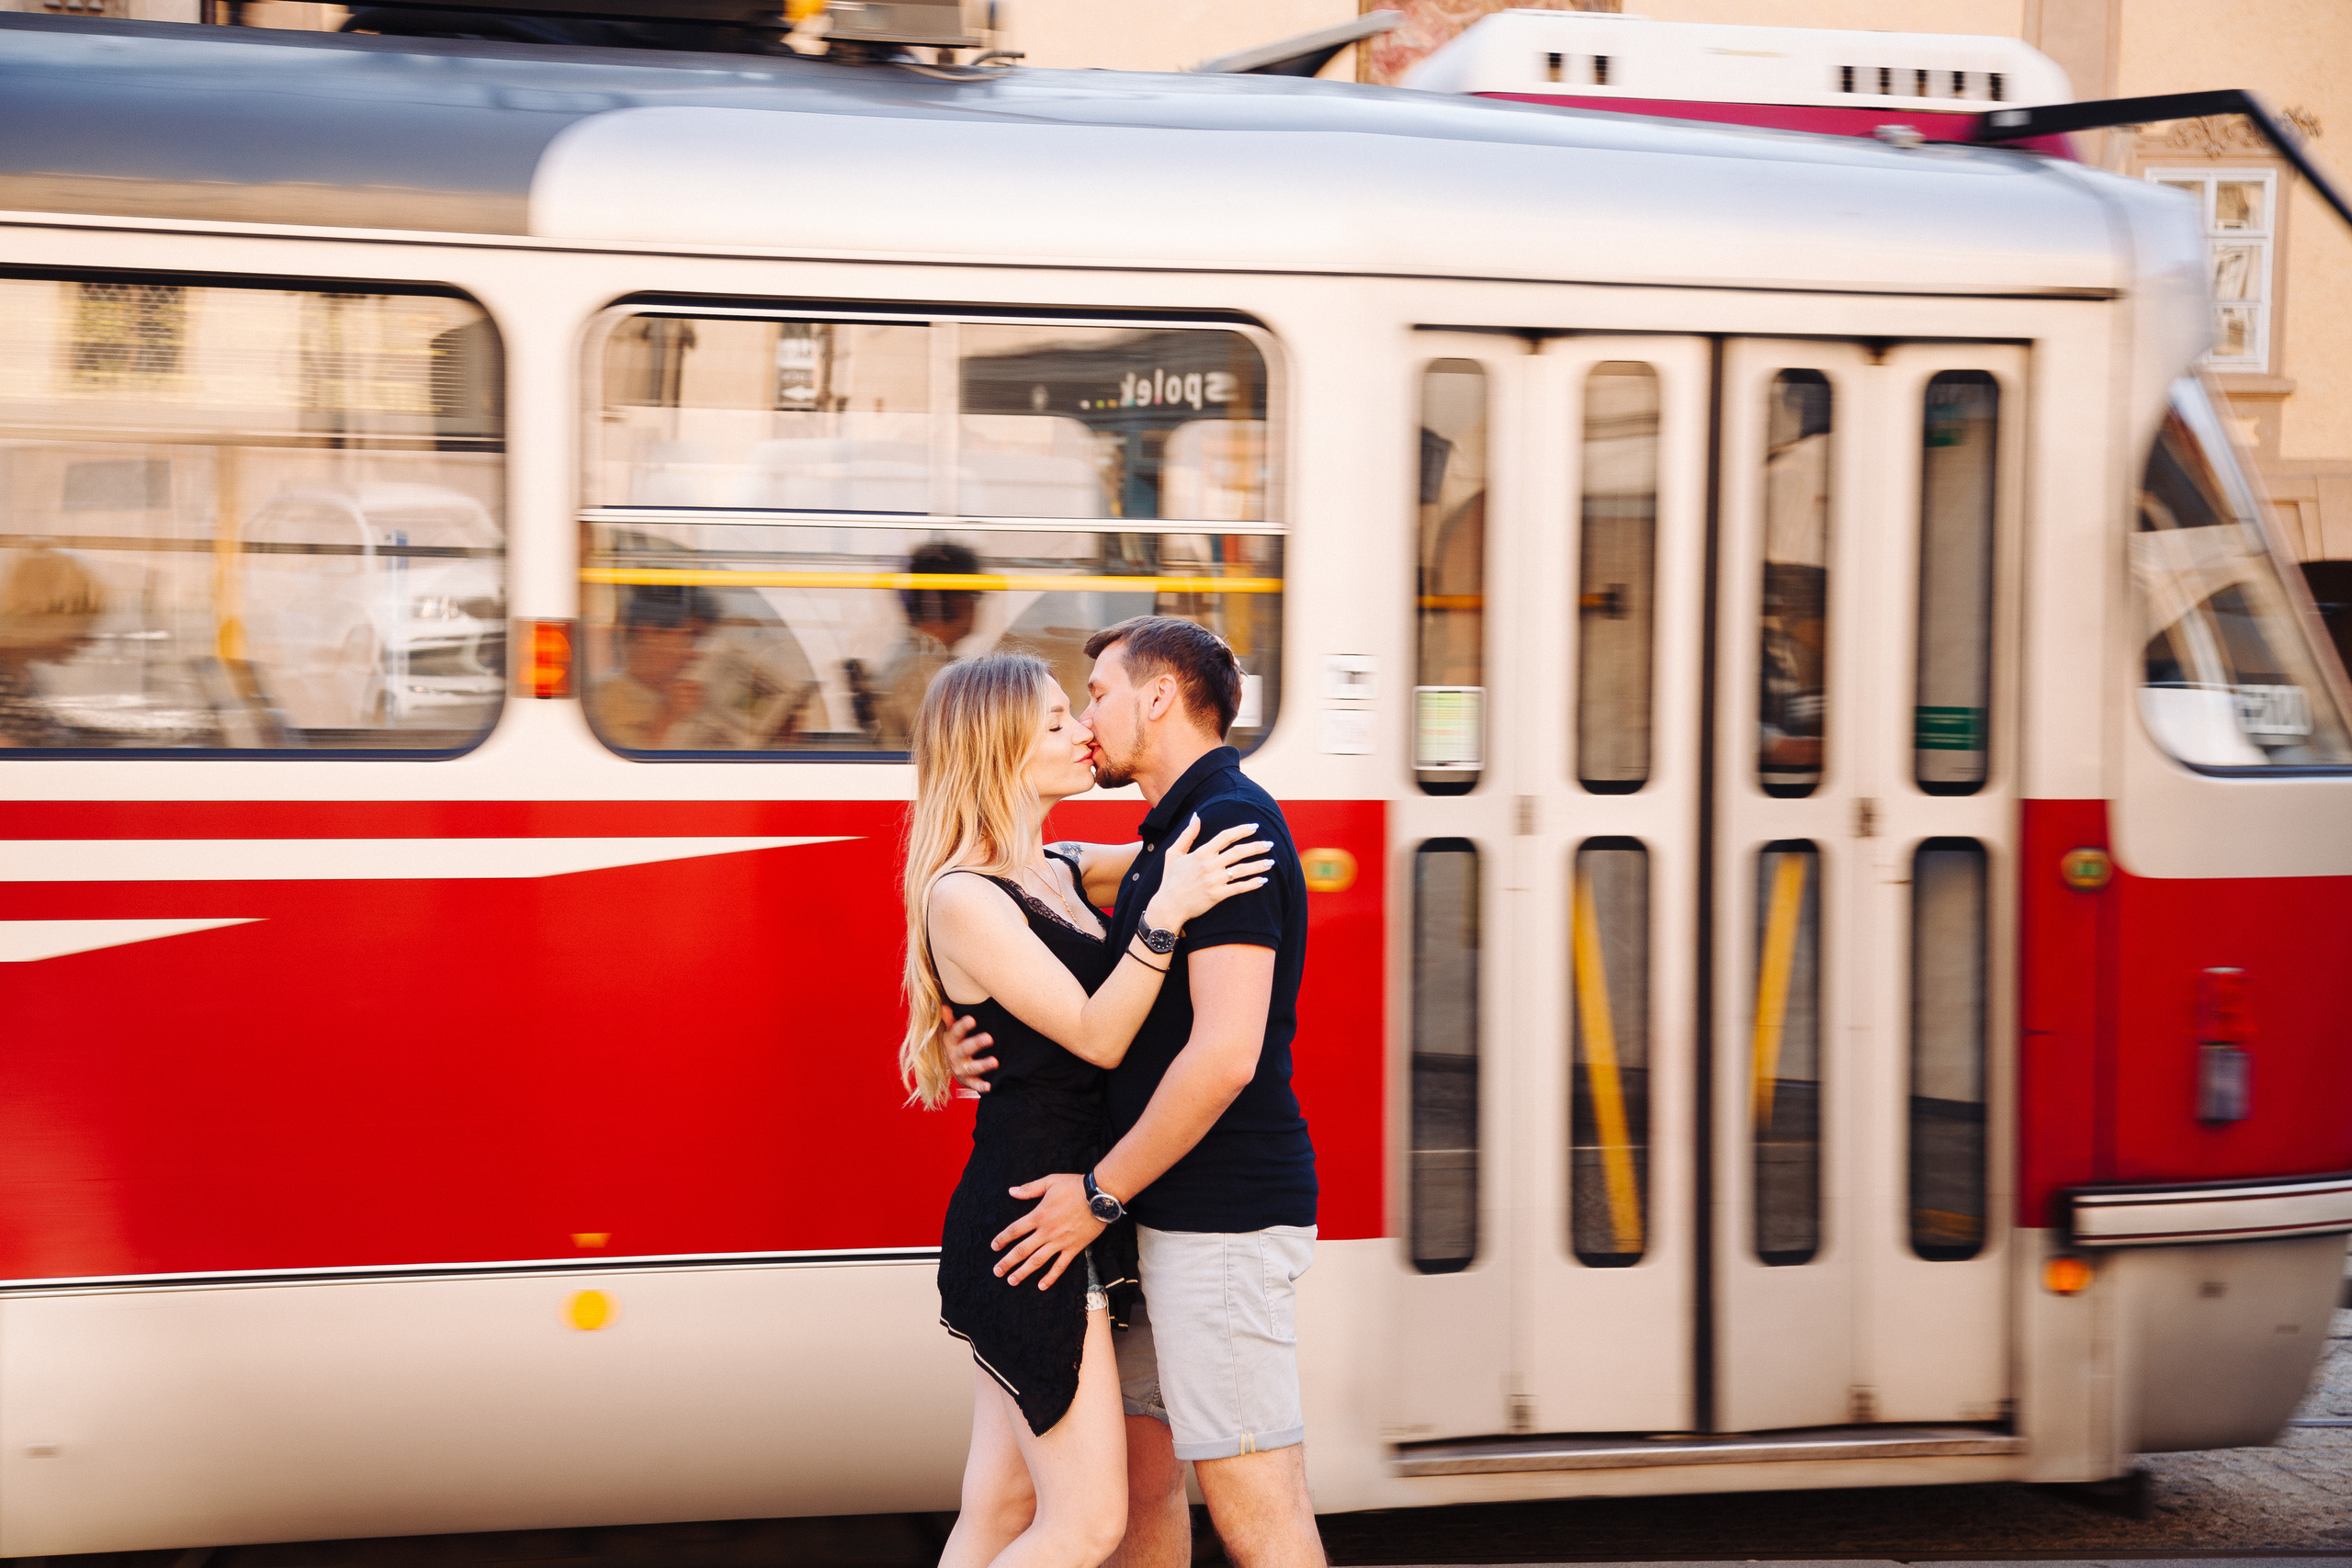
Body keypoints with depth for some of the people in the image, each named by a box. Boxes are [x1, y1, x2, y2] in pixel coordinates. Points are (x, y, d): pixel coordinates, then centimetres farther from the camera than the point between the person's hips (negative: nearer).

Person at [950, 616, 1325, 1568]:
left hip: (1227, 1220, -10)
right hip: (1173, 1218, 10)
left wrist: (1102, 1193, -17)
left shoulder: (1230, 827, -16)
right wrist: (976, 1027, 4)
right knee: (1136, 1469, 17)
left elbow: (1223, 1055, -24)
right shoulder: (1172, 838, 17)